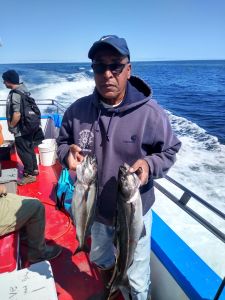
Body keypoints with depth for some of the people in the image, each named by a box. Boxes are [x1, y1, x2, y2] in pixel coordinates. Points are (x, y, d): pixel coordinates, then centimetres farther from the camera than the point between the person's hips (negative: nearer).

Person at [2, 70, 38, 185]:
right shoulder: (23, 89, 7)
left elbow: (17, 114, -28)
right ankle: (34, 169, 33)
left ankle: (30, 175, 13)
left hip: (21, 130, -9)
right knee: (29, 149, 19)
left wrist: (11, 126, -12)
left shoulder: (15, 95, -22)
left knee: (23, 152, 2)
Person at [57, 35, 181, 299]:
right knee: (100, 259, 35)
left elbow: (170, 150, -7)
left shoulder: (150, 113, -19)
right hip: (96, 209, 5)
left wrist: (149, 164, -27)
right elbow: (62, 142, 4)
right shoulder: (77, 110, -11)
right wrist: (68, 152, -19)